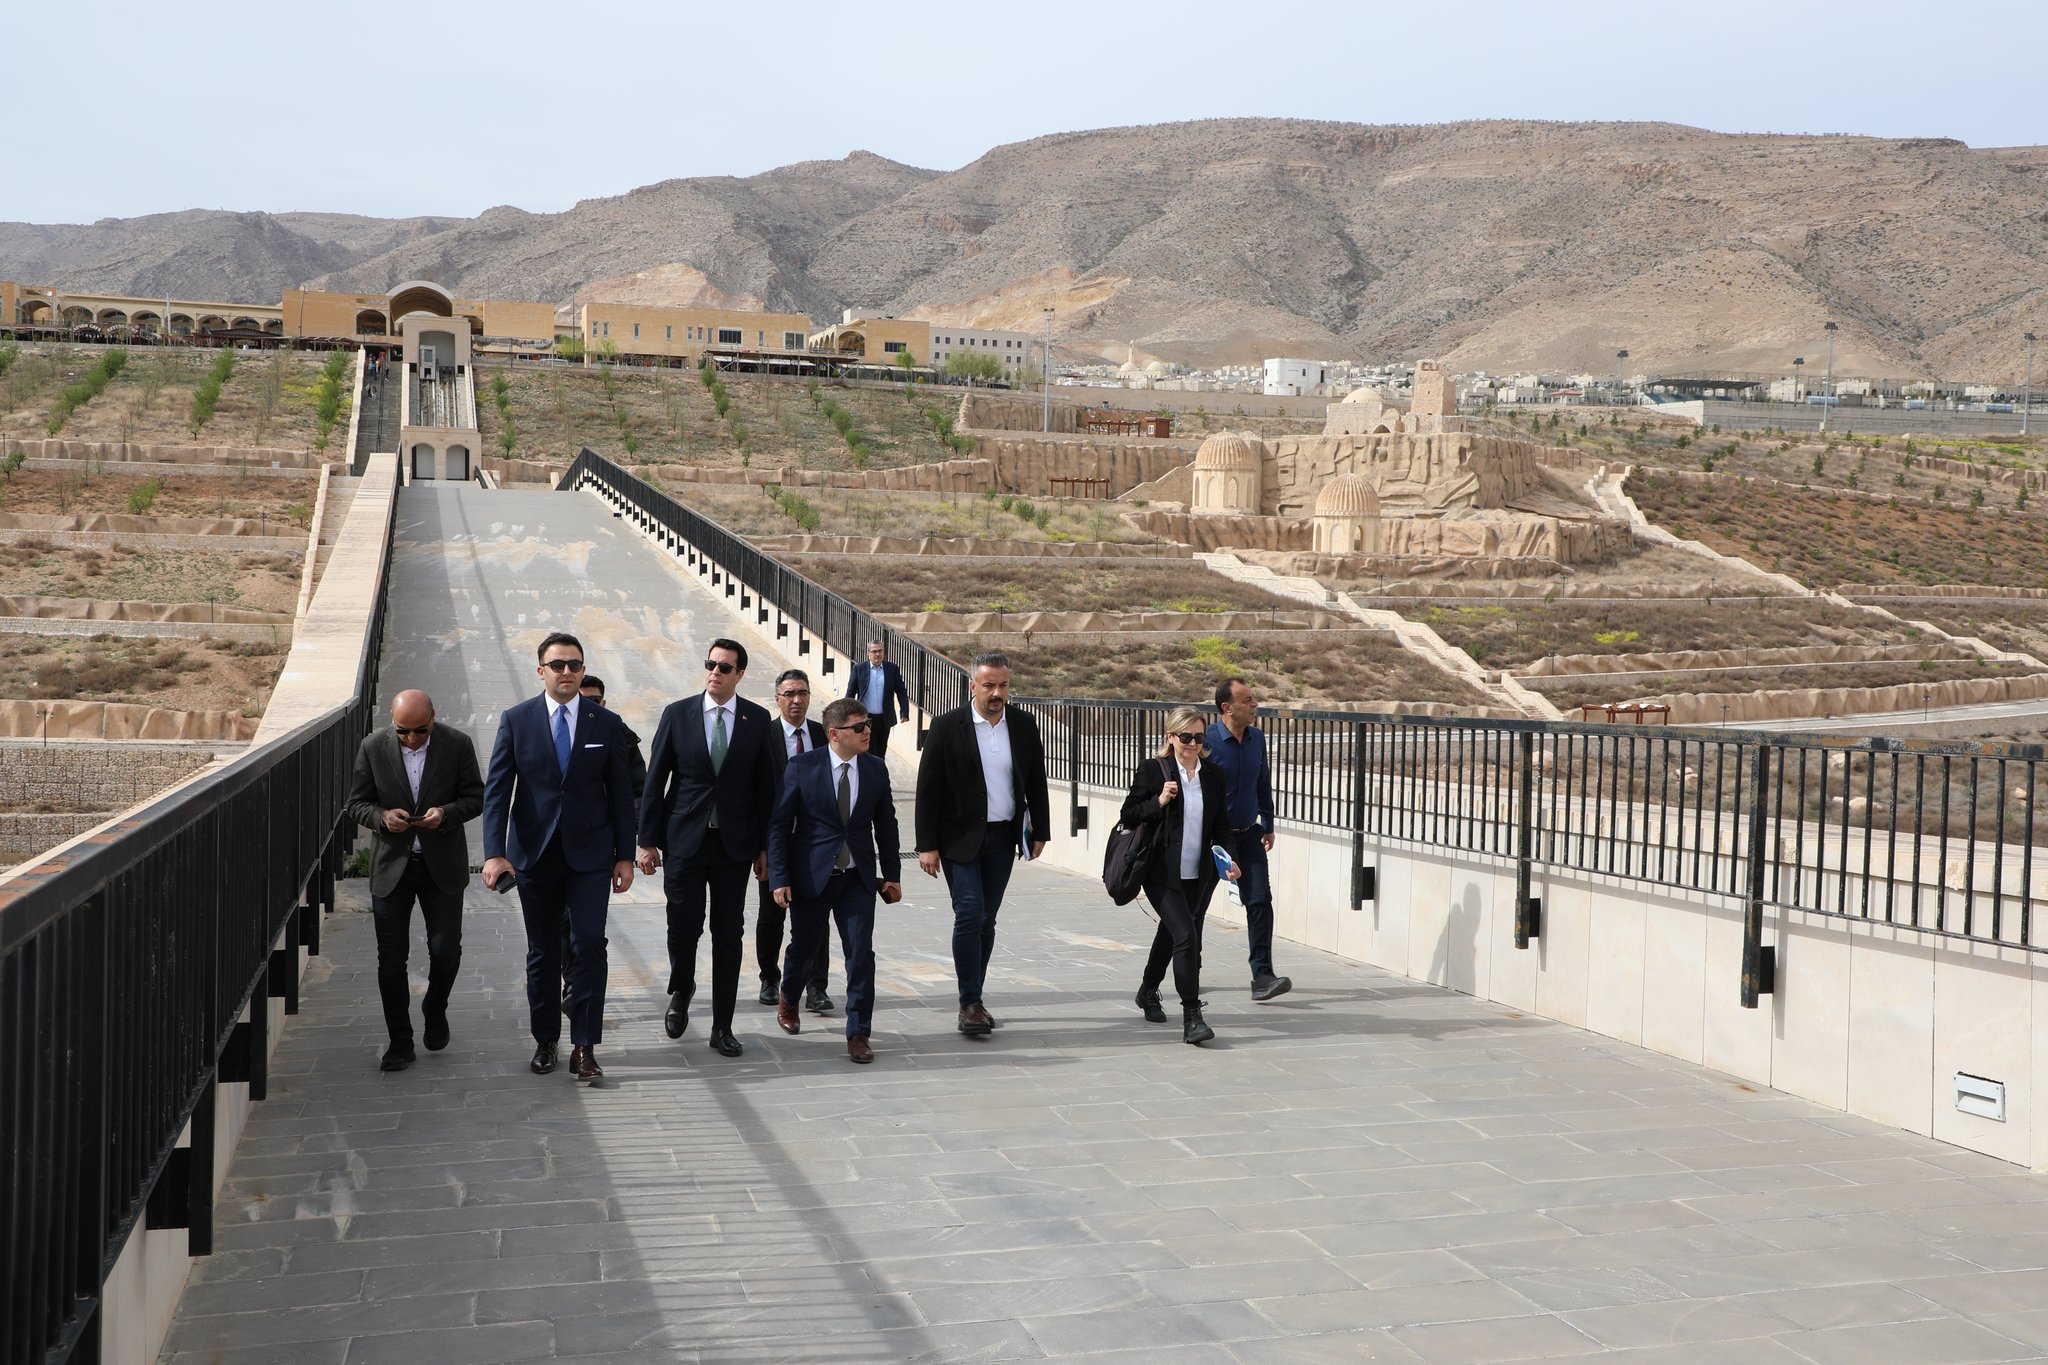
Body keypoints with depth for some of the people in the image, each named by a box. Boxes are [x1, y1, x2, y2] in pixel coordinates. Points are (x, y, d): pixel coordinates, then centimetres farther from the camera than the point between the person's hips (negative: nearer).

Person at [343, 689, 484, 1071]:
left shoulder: (458, 745, -7)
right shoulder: (372, 747, -5)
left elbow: (476, 797, -1)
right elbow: (357, 803, 1)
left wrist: (446, 813, -21)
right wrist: (382, 817, -20)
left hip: (442, 866, -1)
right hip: (391, 866, 1)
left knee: (445, 950, -1)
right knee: (391, 957, 2)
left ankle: (435, 1010, 30)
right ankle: (400, 1043, 13)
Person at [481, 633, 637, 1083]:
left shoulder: (606, 724, 2)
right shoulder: (516, 720, 1)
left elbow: (621, 793, 5)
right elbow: (496, 789, -4)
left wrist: (625, 855, 2)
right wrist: (494, 852, -14)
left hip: (590, 855, -1)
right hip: (534, 855, 1)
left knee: (589, 946, -9)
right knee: (542, 953, 10)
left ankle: (584, 1048, -3)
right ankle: (545, 1041, 23)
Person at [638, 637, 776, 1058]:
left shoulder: (758, 720, 2)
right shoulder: (677, 714, 0)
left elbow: (765, 786, 6)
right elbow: (655, 781, 2)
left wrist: (764, 846, 4)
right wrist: (648, 841, -2)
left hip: (735, 844, 1)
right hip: (684, 839, -1)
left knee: (728, 935, 3)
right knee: (683, 926, -1)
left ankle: (722, 1027, 11)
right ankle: (681, 992, 30)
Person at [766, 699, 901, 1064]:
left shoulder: (876, 769, 2)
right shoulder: (803, 767, -8)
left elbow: (886, 825, 11)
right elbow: (779, 823, -6)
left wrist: (891, 874, 10)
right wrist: (780, 878, -10)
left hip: (858, 880, 2)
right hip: (811, 877, -2)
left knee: (861, 954, -6)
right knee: (804, 947, 14)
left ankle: (858, 1034, 2)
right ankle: (788, 998, 45)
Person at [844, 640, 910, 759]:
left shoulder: (893, 669, 1)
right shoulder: (858, 669, -1)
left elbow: (901, 692, 3)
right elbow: (850, 692, 2)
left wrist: (904, 713, -7)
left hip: (884, 719, 2)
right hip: (865, 718, -2)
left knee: (881, 753, 11)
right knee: (868, 752, -3)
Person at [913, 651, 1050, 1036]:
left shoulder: (1024, 727, 4)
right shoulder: (947, 727, -8)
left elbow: (1036, 783, 13)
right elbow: (928, 788, -7)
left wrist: (1040, 831, 11)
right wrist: (927, 845, -10)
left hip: (1003, 838, 4)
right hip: (960, 839, -4)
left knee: (985, 920, 9)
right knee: (970, 915, -12)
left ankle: (973, 1000, 19)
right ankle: (970, 1004, -5)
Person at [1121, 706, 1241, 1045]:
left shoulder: (1213, 774, 7)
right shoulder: (1152, 770, -6)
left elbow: (1221, 824, 14)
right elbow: (1129, 816, -4)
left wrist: (1230, 858, 0)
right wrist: (1159, 801, -20)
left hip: (1199, 875, 5)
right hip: (1163, 873, -5)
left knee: (1172, 934, 21)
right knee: (1186, 935, -18)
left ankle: (1148, 990, 45)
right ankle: (1191, 1016, -16)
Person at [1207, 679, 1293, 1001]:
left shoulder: (1257, 738, 3)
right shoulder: (1207, 741, -17)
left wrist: (1267, 824, 20)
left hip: (1248, 834, 5)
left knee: (1260, 901, -8)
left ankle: (1262, 977, -9)